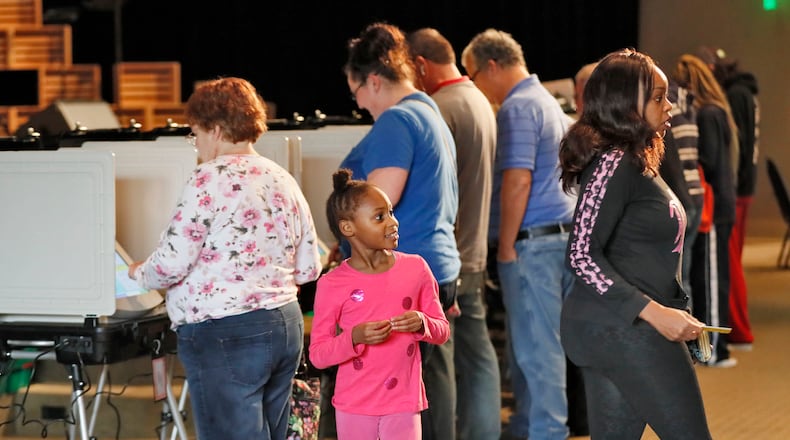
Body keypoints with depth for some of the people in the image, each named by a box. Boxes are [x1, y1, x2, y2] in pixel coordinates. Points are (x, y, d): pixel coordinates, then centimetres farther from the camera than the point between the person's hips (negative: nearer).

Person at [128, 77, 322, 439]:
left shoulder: (212, 179, -11)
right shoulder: (284, 181, 12)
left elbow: (172, 263, -13)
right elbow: (308, 269, 15)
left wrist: (140, 273, 7)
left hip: (225, 336, -8)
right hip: (287, 326, 8)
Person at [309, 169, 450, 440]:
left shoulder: (415, 269, 0)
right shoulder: (332, 285, -7)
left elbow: (442, 331, 7)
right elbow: (317, 354, -6)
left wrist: (422, 324, -15)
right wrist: (355, 337, -23)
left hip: (403, 402, 1)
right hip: (355, 405, -1)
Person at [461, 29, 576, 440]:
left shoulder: (518, 107, -12)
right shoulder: (548, 102, 19)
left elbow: (518, 180, -21)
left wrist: (506, 247, -16)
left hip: (532, 241, -10)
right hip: (563, 233, 10)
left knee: (535, 348, -5)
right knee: (542, 344, 14)